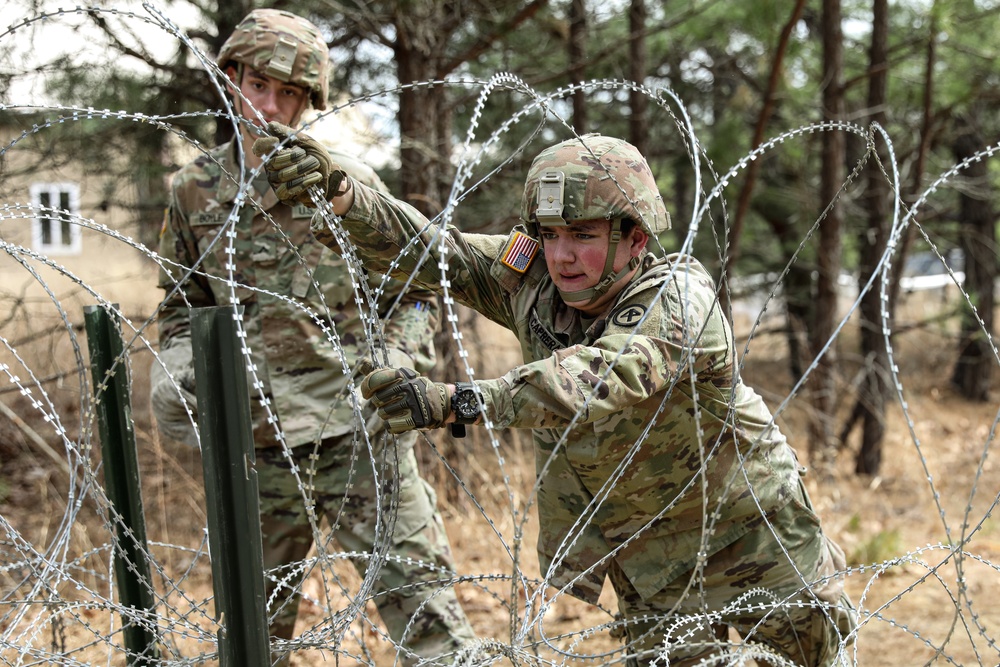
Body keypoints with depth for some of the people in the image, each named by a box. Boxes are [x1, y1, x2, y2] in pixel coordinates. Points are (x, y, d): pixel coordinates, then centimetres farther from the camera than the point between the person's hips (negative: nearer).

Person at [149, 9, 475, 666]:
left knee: (420, 603, -2)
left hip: (357, 432, -3)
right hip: (255, 445, 3)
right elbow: (182, 305, 18)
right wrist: (174, 373, 0)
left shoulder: (349, 181, -1)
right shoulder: (195, 190, 7)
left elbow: (414, 293, 6)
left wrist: (396, 364, -11)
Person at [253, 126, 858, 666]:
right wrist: (336, 191, -38)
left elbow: (598, 378, -49)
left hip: (748, 527, -3)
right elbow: (423, 247, -19)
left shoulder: (679, 298, -31)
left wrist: (456, 401, -61)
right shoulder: (532, 277, -13)